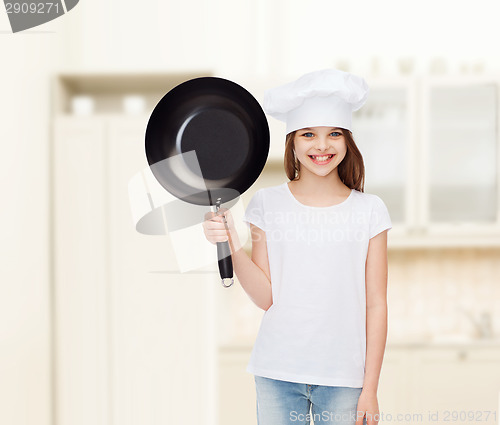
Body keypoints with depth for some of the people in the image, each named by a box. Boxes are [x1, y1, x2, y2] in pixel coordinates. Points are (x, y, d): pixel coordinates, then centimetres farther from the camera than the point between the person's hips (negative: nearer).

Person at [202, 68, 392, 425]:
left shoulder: (369, 210, 0)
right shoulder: (268, 203, 1)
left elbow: (376, 304, 1)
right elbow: (265, 297, -2)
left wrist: (370, 388, -1)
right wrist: (232, 246, -17)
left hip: (343, 378, 0)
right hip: (277, 374, 1)